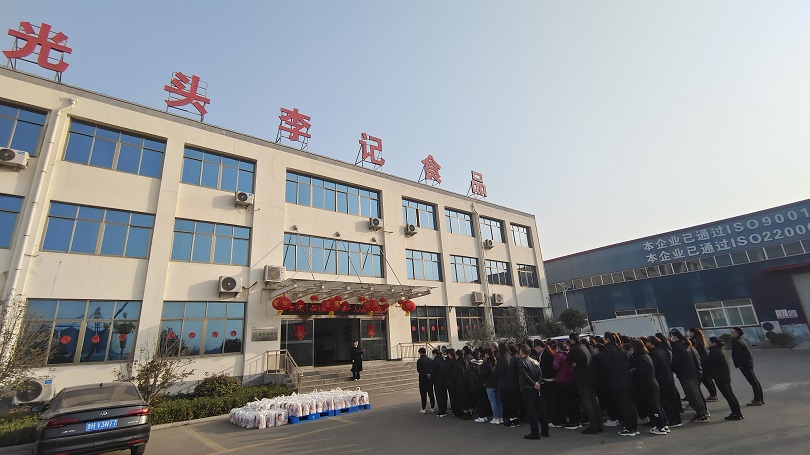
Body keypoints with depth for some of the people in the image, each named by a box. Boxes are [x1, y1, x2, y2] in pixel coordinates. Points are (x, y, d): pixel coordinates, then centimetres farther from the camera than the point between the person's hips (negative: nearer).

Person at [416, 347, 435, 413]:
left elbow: (418, 371, -15)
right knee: (431, 393, 13)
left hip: (423, 379, -4)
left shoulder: (419, 361, -12)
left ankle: (423, 409, 5)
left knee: (423, 394, 2)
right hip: (430, 379, 5)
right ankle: (432, 408, 19)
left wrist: (426, 375, -11)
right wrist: (429, 374, 6)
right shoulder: (430, 360, 2)